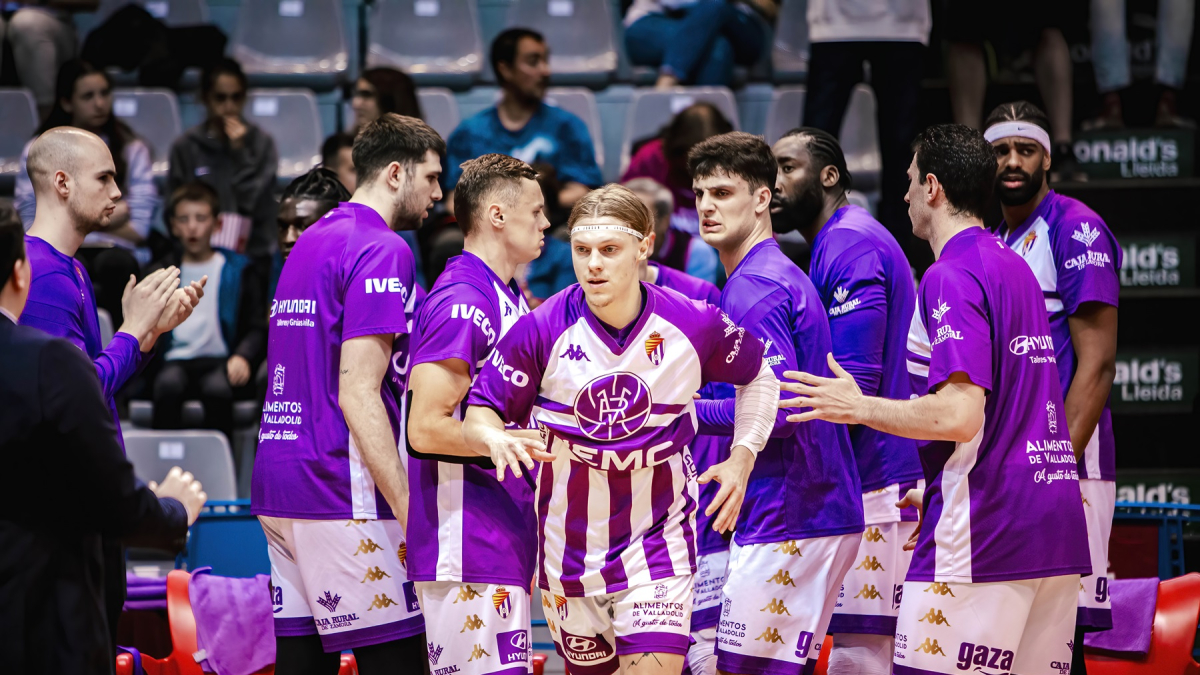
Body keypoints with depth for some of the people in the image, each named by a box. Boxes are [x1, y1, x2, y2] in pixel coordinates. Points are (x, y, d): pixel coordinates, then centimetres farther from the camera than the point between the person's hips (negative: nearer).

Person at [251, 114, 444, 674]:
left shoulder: (309, 244, 19)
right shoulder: (381, 250, -10)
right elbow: (358, 396, -17)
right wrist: (409, 512, -18)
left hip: (277, 484, 9)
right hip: (341, 493, -9)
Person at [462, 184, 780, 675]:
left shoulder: (695, 325, -10)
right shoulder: (542, 330, -14)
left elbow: (757, 376, 10)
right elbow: (480, 413, -7)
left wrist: (742, 458, 2)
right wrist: (496, 439, -30)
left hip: (658, 538, -1)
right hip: (569, 539, 1)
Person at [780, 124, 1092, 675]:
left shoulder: (951, 277, -11)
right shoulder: (1016, 268, 18)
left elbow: (960, 416, -21)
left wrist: (860, 408, -8)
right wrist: (937, 494, 31)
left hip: (981, 537, -9)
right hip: (1054, 524, 9)